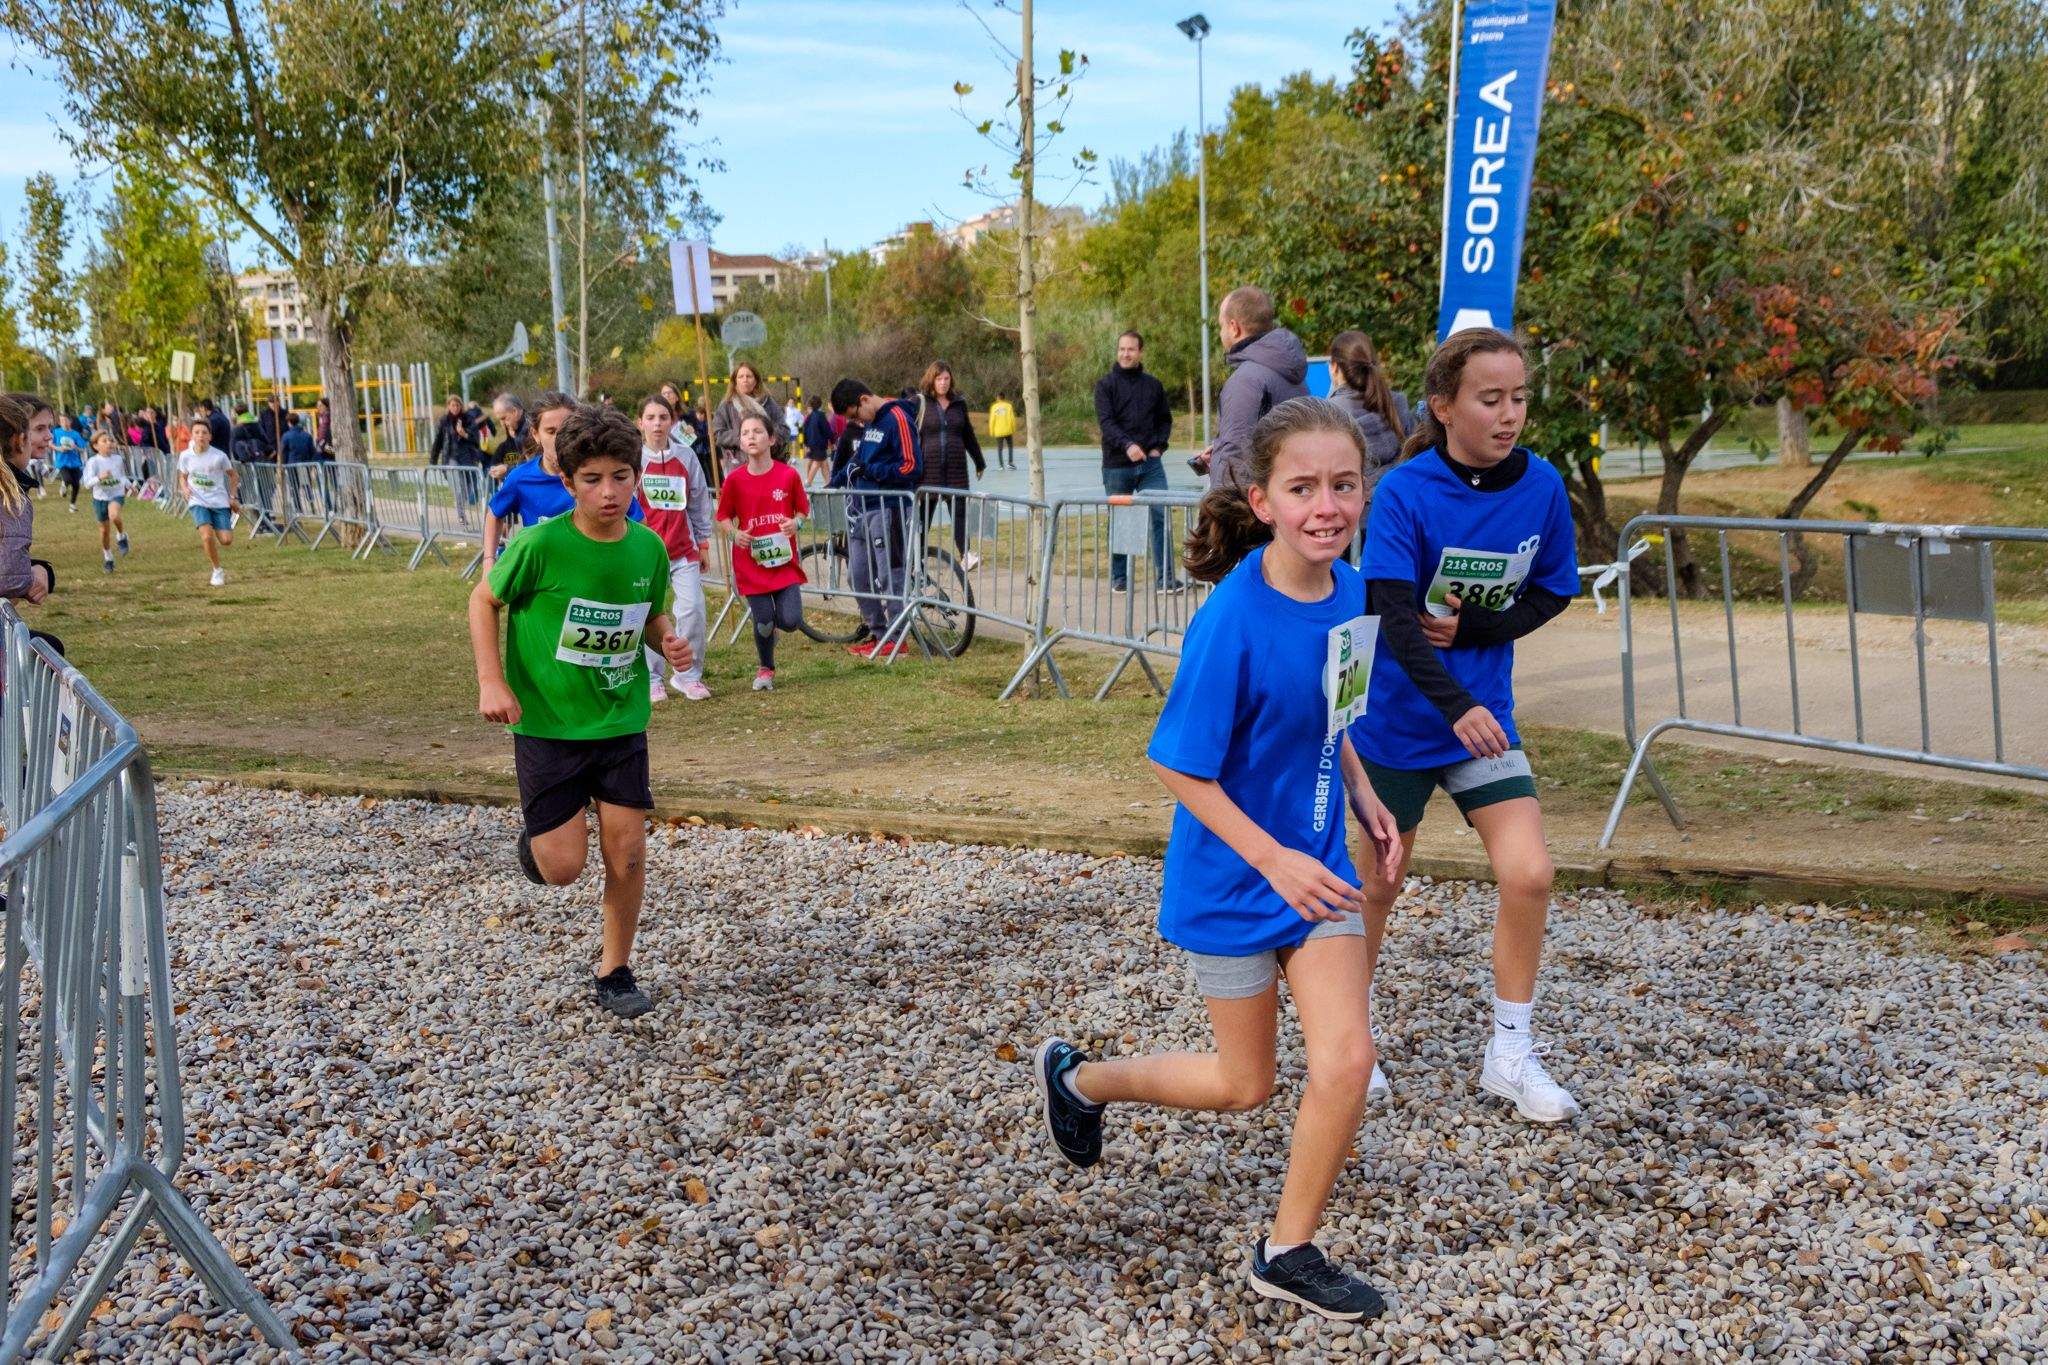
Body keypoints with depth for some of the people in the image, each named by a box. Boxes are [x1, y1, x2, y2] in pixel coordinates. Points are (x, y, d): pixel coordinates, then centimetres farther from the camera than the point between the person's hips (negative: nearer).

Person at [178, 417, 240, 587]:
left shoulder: (219, 456, -7)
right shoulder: (186, 456, -2)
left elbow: (233, 475, 8)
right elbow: (183, 477, 15)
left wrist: (234, 498, 5)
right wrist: (185, 488, -6)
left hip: (220, 502, 0)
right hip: (198, 502, 0)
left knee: (226, 540, -10)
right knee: (207, 536, -21)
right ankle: (217, 571, -1)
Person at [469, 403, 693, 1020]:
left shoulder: (649, 548, -6)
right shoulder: (542, 544, -19)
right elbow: (484, 601, -4)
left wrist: (670, 642, -10)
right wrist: (492, 681, -14)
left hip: (622, 720, 3)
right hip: (547, 721, -3)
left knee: (627, 850, 0)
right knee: (564, 866, -4)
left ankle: (614, 970, 21)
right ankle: (538, 834, 34)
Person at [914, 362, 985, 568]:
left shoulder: (959, 404, 13)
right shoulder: (920, 402, 1)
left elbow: (968, 435, 22)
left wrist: (980, 463, 27)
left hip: (956, 467, 3)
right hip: (928, 468, -3)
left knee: (959, 511, -6)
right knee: (924, 511, 1)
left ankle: (965, 556, -13)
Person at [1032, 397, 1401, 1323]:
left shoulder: (1347, 592, -6)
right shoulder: (1232, 621, -27)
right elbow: (1178, 768, -20)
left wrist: (1367, 802, 2)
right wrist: (1274, 862, -23)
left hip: (1315, 862, 5)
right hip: (1231, 876, -5)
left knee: (1346, 1060, -3)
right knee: (1245, 1085, 11)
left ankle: (1288, 1253, 18)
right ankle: (1078, 1076, 36)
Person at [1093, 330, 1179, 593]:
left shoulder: (1153, 385, 10)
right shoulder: (1106, 384, 0)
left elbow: (1165, 419, 18)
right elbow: (1105, 421, -12)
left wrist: (1159, 446, 2)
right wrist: (1127, 445, -27)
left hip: (1150, 463, 2)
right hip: (1117, 465, -2)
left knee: (1160, 517, -6)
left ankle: (1165, 578, -3)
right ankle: (1119, 579, 16)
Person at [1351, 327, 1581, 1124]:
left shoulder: (1541, 485, -5)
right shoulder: (1404, 492, -17)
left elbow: (1552, 593, 3)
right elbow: (1392, 614, -25)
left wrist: (1473, 626, -15)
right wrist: (1455, 705, -37)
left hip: (1486, 714, 3)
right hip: (1396, 720, -3)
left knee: (1528, 874, -9)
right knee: (1377, 882, 10)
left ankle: (1510, 1054, 9)